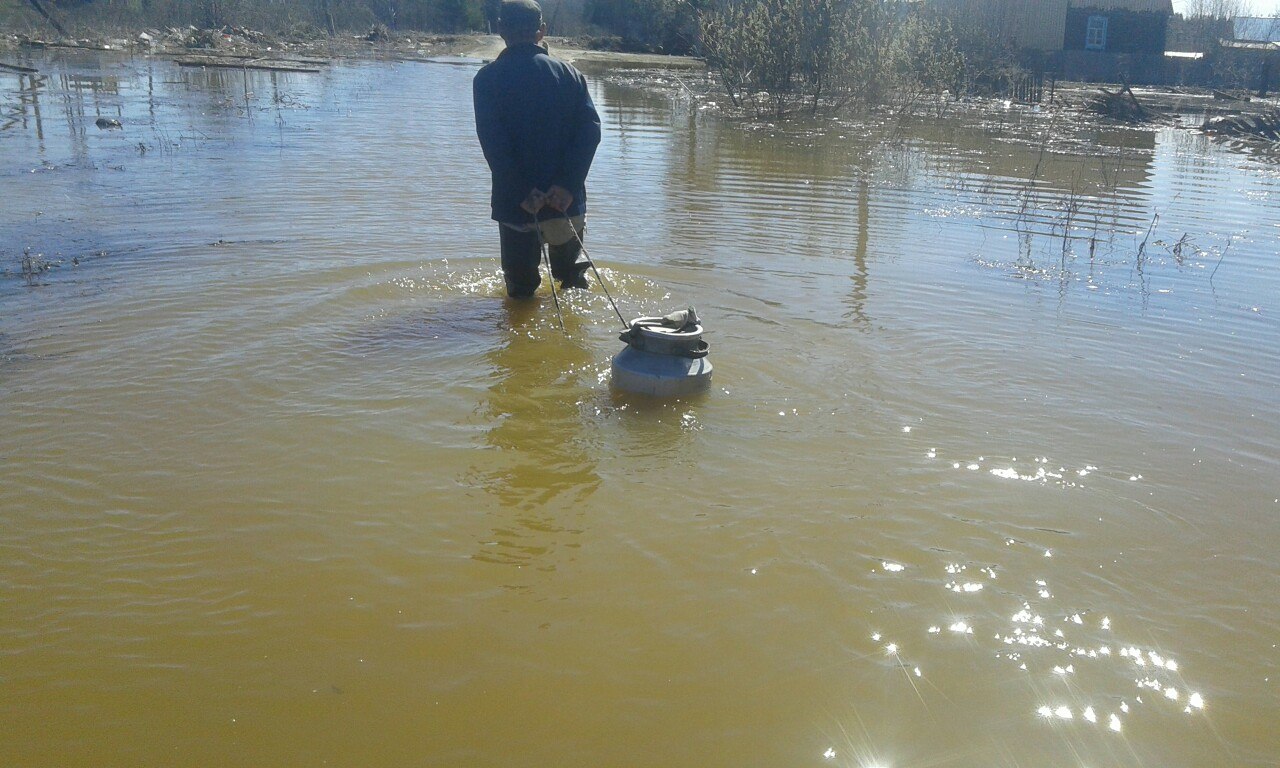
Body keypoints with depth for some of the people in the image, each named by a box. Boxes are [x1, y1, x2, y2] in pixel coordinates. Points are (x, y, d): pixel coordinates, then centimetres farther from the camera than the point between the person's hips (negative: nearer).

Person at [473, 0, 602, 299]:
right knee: (571, 272, 21)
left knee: (521, 287, 12)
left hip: (514, 202, -2)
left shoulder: (488, 78, -1)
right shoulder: (569, 74, 6)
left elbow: (492, 141, -13)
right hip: (567, 200, 2)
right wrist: (568, 185, -14)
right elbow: (590, 129, -6)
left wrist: (523, 192, -15)